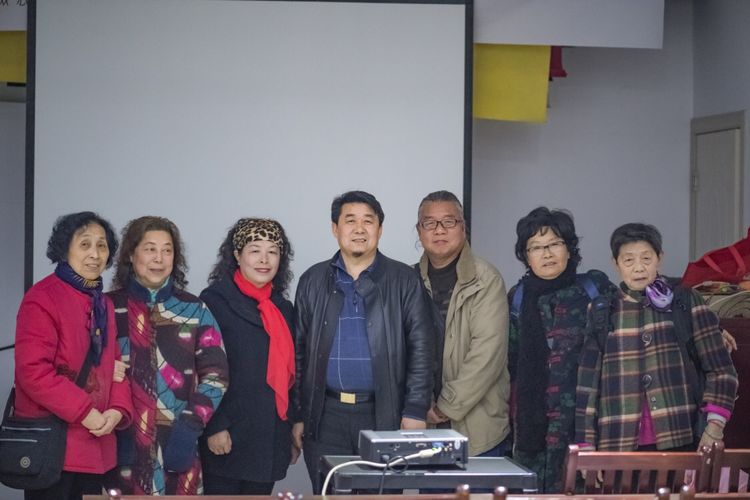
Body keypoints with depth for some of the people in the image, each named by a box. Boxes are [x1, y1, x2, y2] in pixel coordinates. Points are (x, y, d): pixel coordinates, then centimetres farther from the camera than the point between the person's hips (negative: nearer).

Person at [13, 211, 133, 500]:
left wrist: (119, 409, -5)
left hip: (94, 445, 8)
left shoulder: (104, 304, 15)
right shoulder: (43, 298, -11)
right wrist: (84, 412, -19)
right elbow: (32, 371, -19)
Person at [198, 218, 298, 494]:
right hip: (228, 439, -6)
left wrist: (294, 433, 17)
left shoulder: (283, 308, 15)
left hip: (271, 441, 6)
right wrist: (214, 428, -16)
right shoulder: (215, 301, -4)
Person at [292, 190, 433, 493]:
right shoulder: (313, 281, 10)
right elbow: (299, 351, 10)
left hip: (384, 416, -1)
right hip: (326, 417, 2)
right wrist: (298, 416, 6)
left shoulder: (404, 280, 4)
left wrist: (415, 411, -6)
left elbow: (420, 348, 0)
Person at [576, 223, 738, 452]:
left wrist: (714, 426, -8)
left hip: (680, 442, -1)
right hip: (620, 445, 1)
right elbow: (588, 383, 8)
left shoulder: (687, 303, 5)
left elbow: (721, 370, 4)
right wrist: (586, 446, 2)